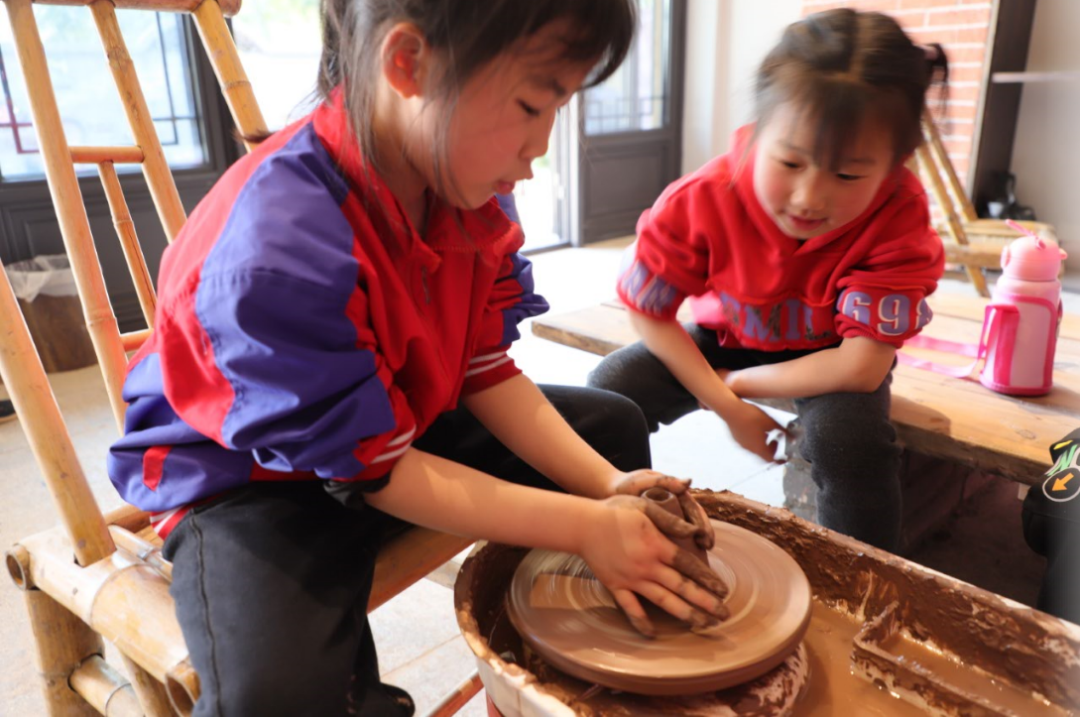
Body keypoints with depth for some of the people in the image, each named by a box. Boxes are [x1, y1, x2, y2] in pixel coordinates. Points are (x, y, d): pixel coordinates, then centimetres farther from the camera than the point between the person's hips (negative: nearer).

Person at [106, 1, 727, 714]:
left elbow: (488, 373, -6)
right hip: (250, 475, -7)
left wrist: (606, 487, -17)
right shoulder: (277, 253, -35)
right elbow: (374, 470, -27)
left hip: (406, 424, 7)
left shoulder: (461, 181, -13)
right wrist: (586, 527, -26)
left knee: (612, 422, 11)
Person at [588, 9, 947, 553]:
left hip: (824, 358, -1)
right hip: (724, 339, 2)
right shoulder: (700, 201, -27)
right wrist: (726, 406, -18)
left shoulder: (898, 216, -30)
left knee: (850, 435, -34)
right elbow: (649, 313, -14)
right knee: (608, 391, -19)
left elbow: (861, 368, -32)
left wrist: (739, 382, -24)